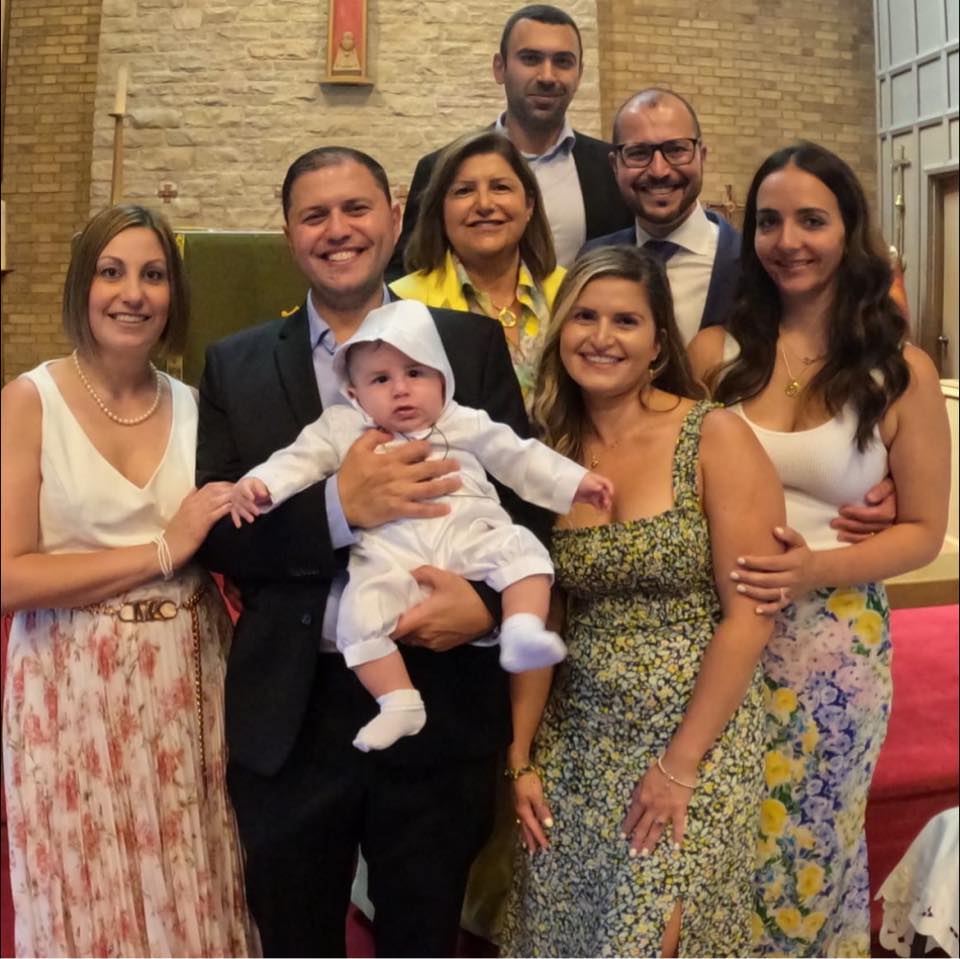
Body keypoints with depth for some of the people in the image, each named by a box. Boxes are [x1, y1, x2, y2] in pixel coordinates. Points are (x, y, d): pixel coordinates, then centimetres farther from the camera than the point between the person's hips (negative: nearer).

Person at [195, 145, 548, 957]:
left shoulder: (473, 344, 1)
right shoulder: (237, 367, 3)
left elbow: (526, 495, -2)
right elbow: (217, 532, -5)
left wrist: (489, 601, -20)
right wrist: (338, 508, -21)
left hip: (441, 705, 0)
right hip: (289, 714, 1)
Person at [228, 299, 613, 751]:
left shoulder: (465, 424, 17)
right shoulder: (343, 429, 17)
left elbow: (520, 457, 20)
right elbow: (300, 460, 11)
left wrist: (575, 481, 15)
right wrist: (258, 484, -8)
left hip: (470, 537, 1)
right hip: (389, 556, 0)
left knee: (521, 549, -22)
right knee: (360, 611, -21)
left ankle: (522, 632, -28)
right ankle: (399, 704, -12)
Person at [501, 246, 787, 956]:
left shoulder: (715, 438, -10)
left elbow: (749, 616, -12)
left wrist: (679, 764, -13)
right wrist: (522, 758, 3)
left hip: (698, 732, -3)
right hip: (576, 740, 4)